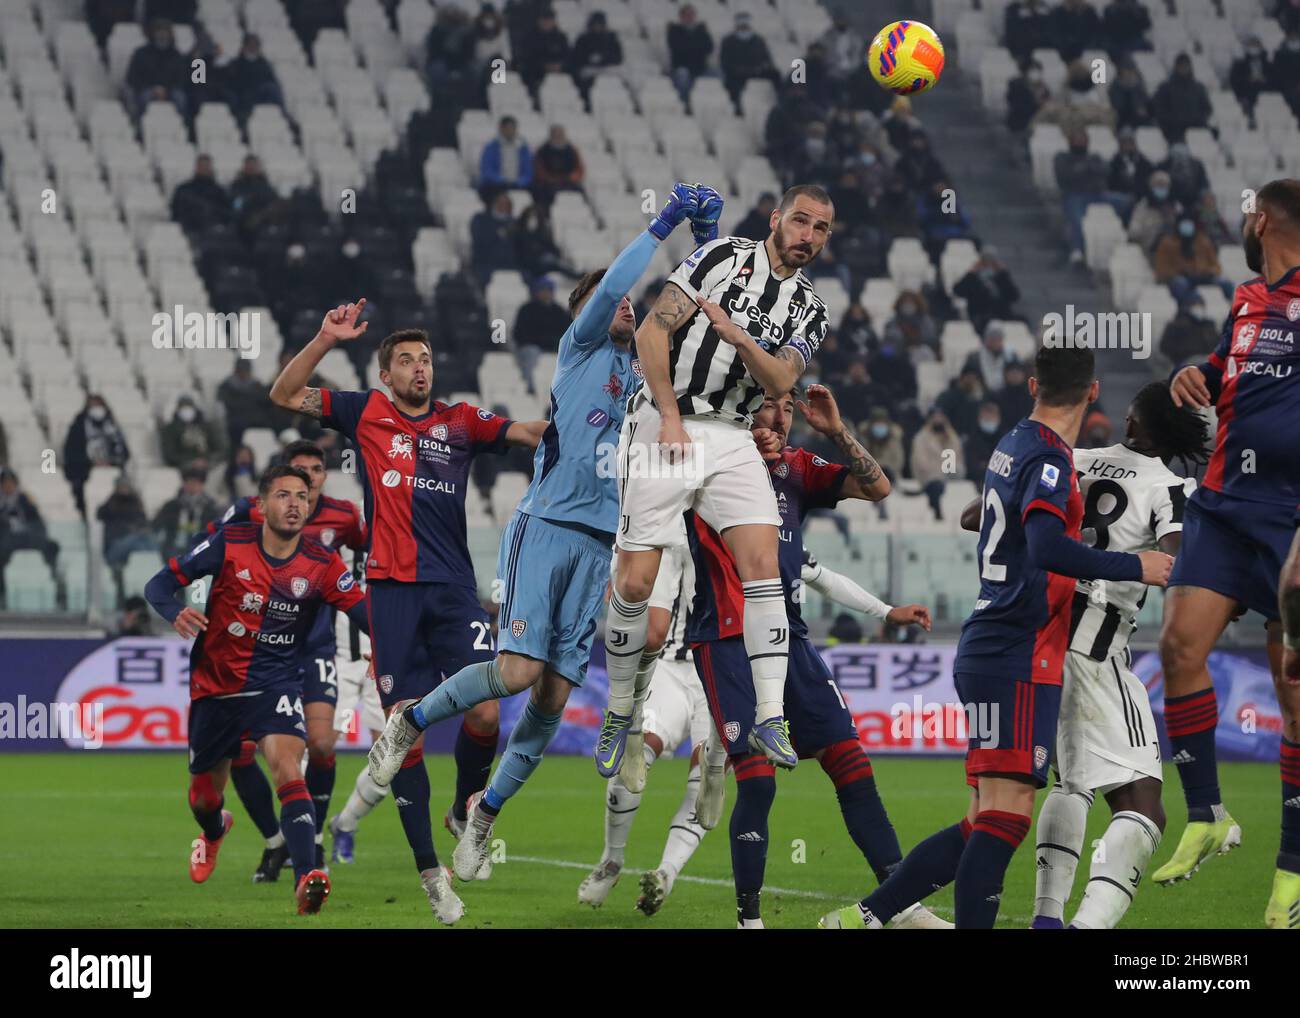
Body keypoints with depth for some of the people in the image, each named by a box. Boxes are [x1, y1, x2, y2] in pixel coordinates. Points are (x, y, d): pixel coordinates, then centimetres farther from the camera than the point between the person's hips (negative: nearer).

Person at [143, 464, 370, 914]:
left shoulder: (321, 565, -9)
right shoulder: (229, 545, -10)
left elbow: (366, 613, -15)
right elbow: (160, 583, -6)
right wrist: (175, 613, -29)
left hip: (276, 685, -1)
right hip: (215, 685, 1)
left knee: (287, 765, -28)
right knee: (204, 793, 14)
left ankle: (306, 879, -40)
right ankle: (214, 832, 54)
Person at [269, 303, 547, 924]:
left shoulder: (460, 422, 14)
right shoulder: (367, 413, 12)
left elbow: (532, 432, 6)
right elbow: (284, 395, 11)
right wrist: (325, 340, -2)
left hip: (453, 588, 1)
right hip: (390, 588, -1)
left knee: (485, 714, -11)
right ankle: (429, 871, 2)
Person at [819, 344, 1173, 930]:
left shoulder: (1012, 445, 14)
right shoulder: (1048, 458, -12)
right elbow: (1047, 547, -28)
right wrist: (1135, 567, -21)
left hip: (987, 655, 9)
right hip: (1019, 658, -9)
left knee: (986, 824, 11)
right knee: (1007, 812, -15)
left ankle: (862, 917, 11)